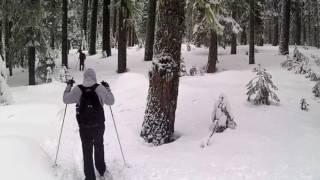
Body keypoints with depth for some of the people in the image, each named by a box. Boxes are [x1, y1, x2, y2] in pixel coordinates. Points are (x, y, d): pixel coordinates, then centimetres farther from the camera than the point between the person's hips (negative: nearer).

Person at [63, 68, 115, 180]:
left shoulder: (77, 90, -8)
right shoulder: (100, 88, -8)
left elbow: (66, 99, 7)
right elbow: (111, 101, 4)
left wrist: (69, 86, 20)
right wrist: (107, 88, 16)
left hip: (84, 126, -1)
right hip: (99, 125, 1)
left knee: (87, 151, 8)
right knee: (99, 146, 23)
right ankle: (102, 171, 33)